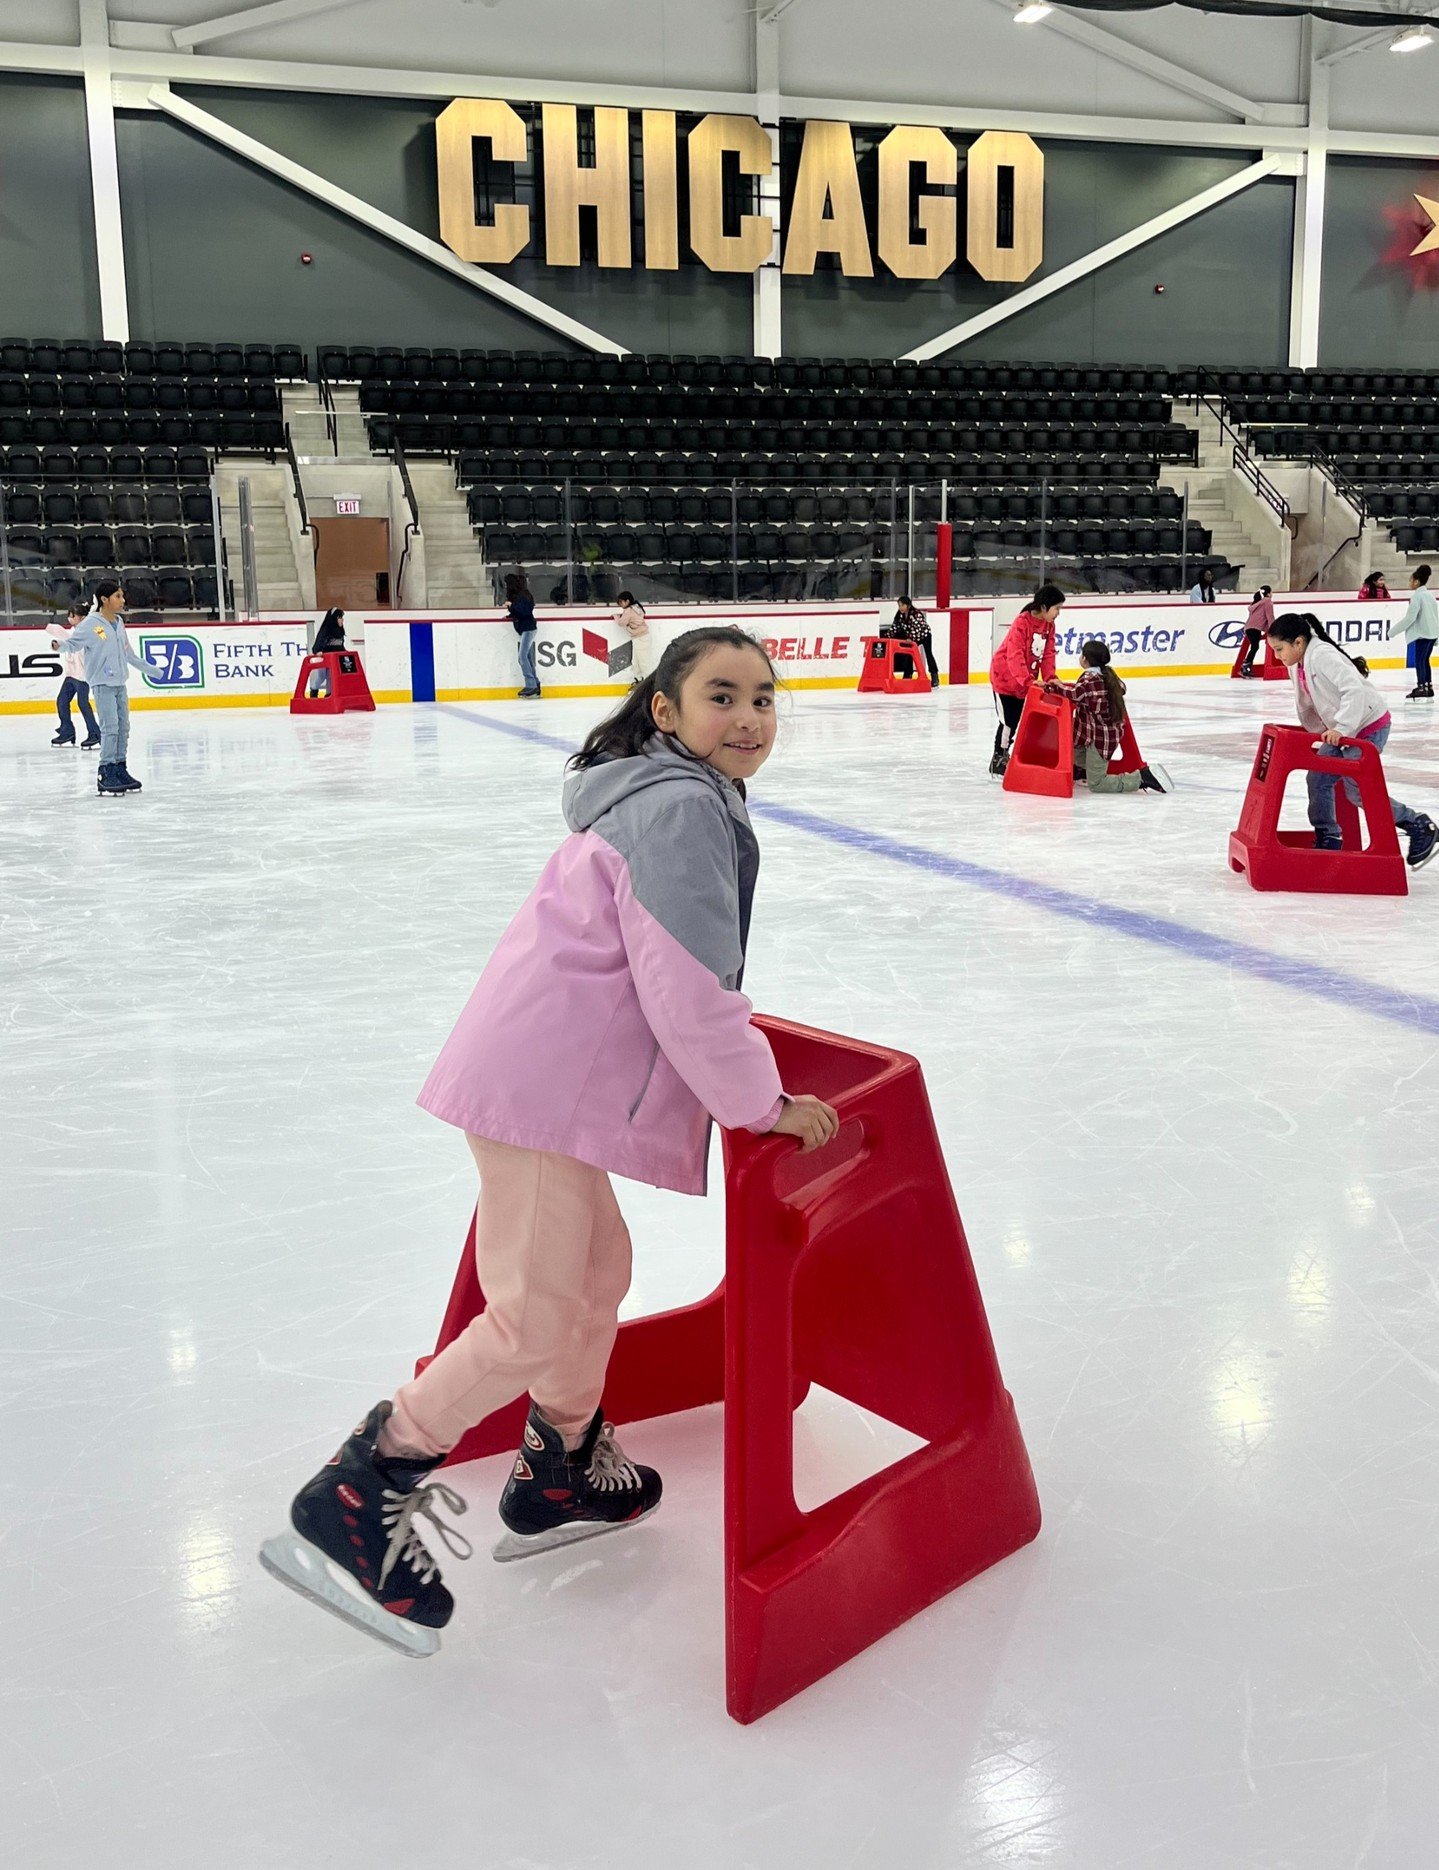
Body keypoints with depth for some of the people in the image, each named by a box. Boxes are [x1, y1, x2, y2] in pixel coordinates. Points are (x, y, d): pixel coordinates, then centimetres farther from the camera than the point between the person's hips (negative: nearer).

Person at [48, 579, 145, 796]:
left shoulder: (119, 623, 11)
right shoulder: (91, 624, -11)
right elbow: (73, 642, -12)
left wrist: (145, 668, 33)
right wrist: (60, 646, -34)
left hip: (120, 683, 7)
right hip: (102, 683, -7)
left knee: (123, 727, 9)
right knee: (110, 727, -11)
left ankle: (120, 768, 19)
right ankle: (106, 773, -6)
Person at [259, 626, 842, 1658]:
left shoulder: (679, 798, 19)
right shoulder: (682, 811, -15)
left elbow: (684, 980, 27)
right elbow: (687, 993, -20)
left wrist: (746, 1080, 33)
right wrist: (762, 1102, -9)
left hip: (550, 1076, 11)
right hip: (541, 1086, -11)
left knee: (598, 1266, 23)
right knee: (533, 1320, -6)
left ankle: (561, 1475, 40)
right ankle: (351, 1502, 3)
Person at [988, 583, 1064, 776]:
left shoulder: (1049, 626, -1)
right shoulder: (1022, 623, -25)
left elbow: (1048, 654, -1)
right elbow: (1015, 656, -32)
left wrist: (1049, 678, -17)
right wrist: (1029, 680, -41)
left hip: (1026, 682, 7)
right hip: (1005, 677, -7)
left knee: (1019, 719, 11)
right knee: (1008, 720, -6)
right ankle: (999, 759, 7)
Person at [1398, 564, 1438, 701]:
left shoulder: (1417, 596, -14)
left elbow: (1410, 617, -18)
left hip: (1422, 634, -9)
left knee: (1419, 661, -7)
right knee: (1425, 660, 15)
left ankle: (1421, 687, -9)